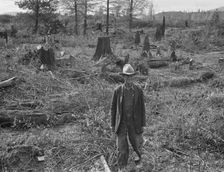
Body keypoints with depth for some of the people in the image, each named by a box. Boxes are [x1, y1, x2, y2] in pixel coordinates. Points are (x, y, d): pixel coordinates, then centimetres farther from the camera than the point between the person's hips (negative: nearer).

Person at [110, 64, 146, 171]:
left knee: (135, 143, 14)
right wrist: (113, 124, 1)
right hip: (121, 123, 0)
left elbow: (142, 108, -1)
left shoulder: (139, 91, -7)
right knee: (122, 147, -1)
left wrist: (142, 125, 0)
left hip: (134, 122, 1)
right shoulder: (118, 90, -8)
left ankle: (138, 154, 50)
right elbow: (113, 108, 0)